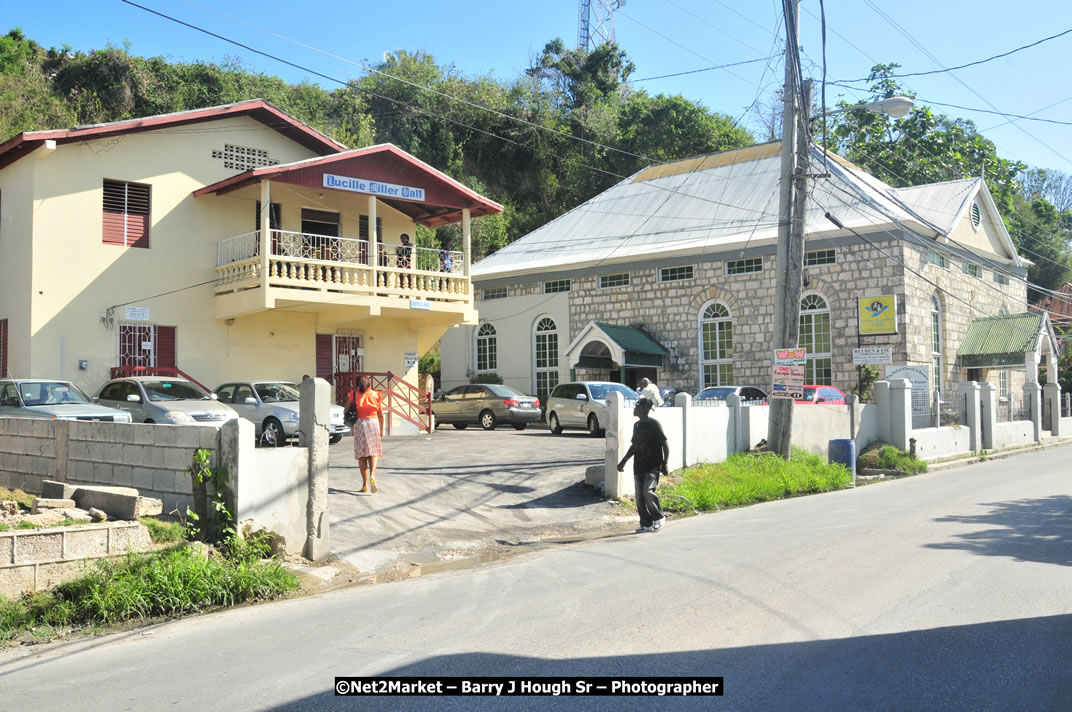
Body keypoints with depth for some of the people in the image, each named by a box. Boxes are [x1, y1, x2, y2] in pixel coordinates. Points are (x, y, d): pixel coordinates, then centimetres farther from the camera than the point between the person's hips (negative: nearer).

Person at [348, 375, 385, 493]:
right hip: (373, 423, 0)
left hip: (359, 423, 0)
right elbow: (381, 415, 5)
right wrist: (381, 430, 13)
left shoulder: (354, 395, 3)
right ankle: (372, 476, -17)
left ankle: (365, 483, 3)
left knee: (361, 455, 6)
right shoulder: (375, 395, 5)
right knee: (373, 453, 8)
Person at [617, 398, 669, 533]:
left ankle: (659, 517, 3)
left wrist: (664, 464, -12)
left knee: (647, 491, -19)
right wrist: (623, 461, 22)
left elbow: (665, 445, -7)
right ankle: (646, 524, 14)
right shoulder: (637, 425, 13)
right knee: (640, 497, 3)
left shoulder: (654, 424, -8)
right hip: (639, 467, 7)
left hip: (653, 466, -7)